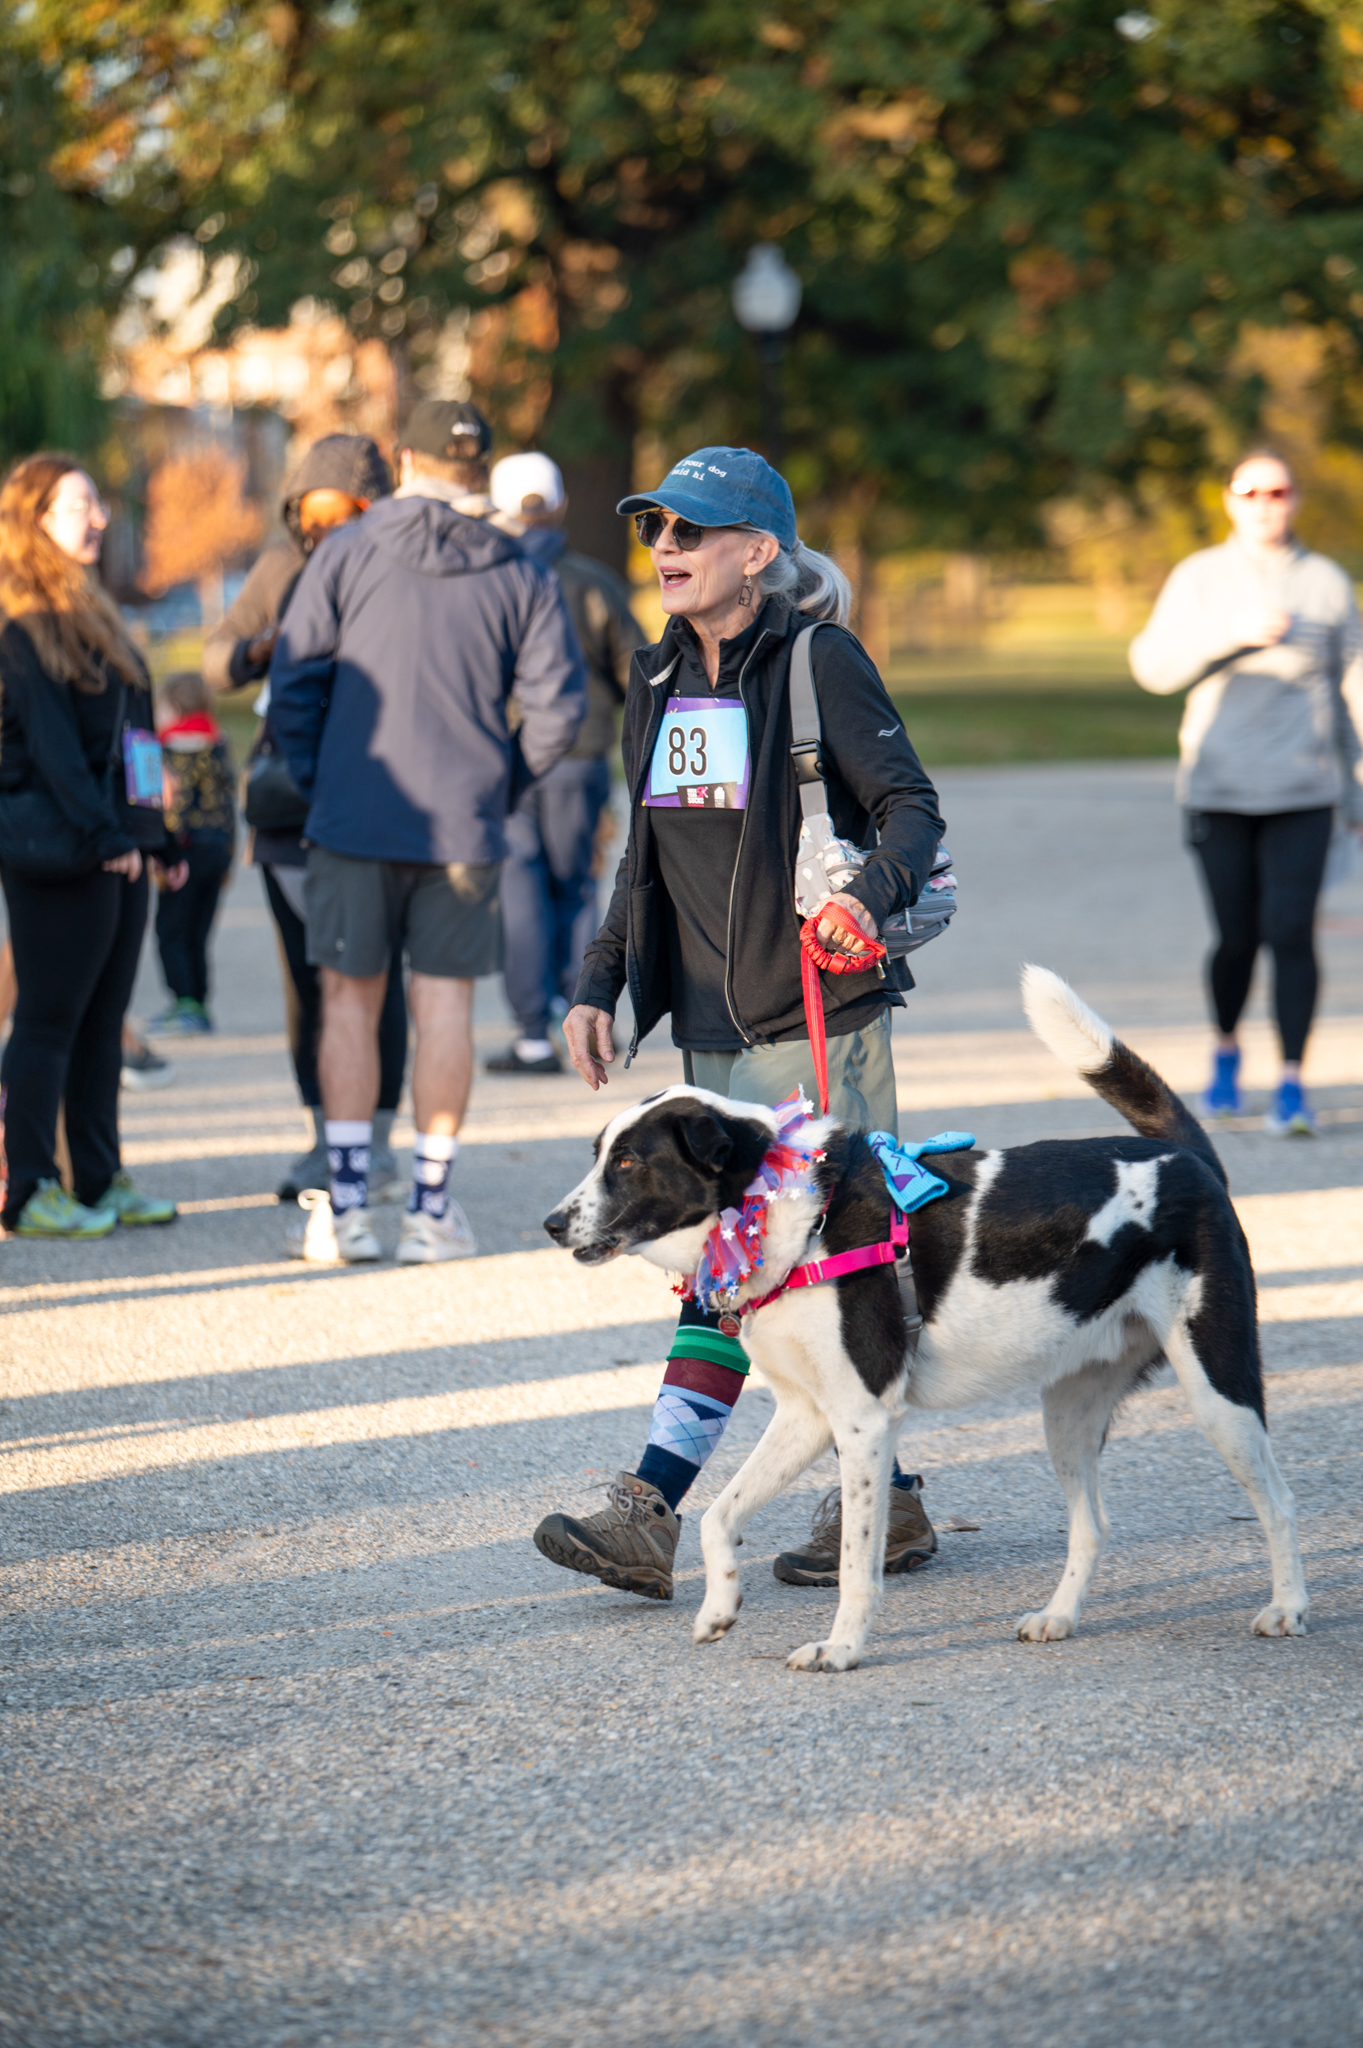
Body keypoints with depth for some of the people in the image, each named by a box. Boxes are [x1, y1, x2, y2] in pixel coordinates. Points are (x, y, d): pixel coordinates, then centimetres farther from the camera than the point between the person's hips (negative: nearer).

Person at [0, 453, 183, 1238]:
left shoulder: (91, 614, 19)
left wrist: (159, 835, 21)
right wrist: (103, 834, -22)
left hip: (116, 843, 9)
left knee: (104, 1019, 11)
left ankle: (103, 1181, 16)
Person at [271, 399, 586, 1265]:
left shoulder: (347, 553, -1)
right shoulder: (521, 576, 3)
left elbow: (294, 680, -4)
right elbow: (557, 707, -3)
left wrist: (317, 779, 7)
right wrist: (503, 782, 11)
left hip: (354, 817, -1)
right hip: (465, 829, 1)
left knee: (350, 1000, 7)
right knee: (445, 1005, 6)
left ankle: (347, 1203, 4)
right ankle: (433, 1206, 7)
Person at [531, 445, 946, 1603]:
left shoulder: (818, 660, -7)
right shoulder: (661, 681, 14)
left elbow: (911, 804, -11)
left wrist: (873, 895, -30)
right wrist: (600, 984, 11)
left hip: (815, 1011, -7)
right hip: (710, 1022, 7)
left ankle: (652, 1508, -7)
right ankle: (883, 1502, 9)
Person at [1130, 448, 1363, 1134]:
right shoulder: (1199, 578, 6)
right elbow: (1154, 664, -4)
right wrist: (1230, 633, -18)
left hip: (1303, 793, 0)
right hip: (1219, 790, 0)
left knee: (1290, 932, -11)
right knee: (1236, 938, 3)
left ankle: (1291, 1082, -6)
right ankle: (1226, 1051, 30)